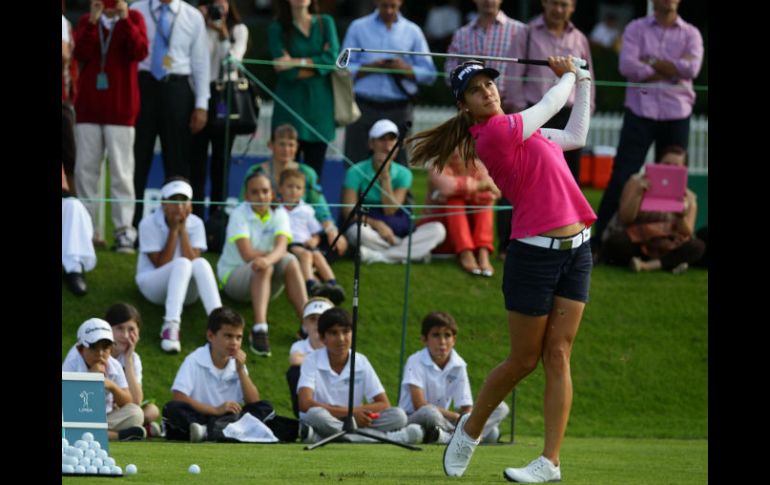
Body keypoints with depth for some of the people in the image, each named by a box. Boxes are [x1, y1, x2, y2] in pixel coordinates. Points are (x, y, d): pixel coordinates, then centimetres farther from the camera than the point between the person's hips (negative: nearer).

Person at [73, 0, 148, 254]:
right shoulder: (86, 21, 11)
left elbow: (140, 52, -12)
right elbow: (80, 54, -5)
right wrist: (93, 21, -14)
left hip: (120, 108, -3)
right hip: (88, 105, 3)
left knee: (121, 172, -5)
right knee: (85, 170, 3)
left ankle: (124, 232, -5)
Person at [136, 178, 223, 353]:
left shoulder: (195, 224, -2)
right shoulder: (149, 224, -10)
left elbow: (193, 260, -15)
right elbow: (161, 265, -16)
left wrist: (183, 229, -18)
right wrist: (173, 230, -17)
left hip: (187, 290, 3)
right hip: (152, 284, -3)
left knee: (201, 263, -31)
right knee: (182, 264, -35)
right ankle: (171, 326, -52)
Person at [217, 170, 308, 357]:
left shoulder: (279, 214, -3)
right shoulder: (239, 214, -12)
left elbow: (281, 247, -23)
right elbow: (247, 255, -24)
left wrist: (268, 259, -44)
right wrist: (275, 255, -18)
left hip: (267, 282, 4)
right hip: (233, 275, -4)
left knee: (290, 262, -27)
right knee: (262, 268, -36)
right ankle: (259, 329, -53)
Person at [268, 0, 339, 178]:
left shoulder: (325, 23, 10)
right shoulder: (277, 28, 2)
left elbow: (332, 57, -5)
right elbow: (287, 72, -7)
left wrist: (297, 62, -11)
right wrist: (316, 63, -6)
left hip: (319, 105, 2)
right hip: (291, 104, -2)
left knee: (315, 170, 1)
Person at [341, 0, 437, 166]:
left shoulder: (413, 32, 12)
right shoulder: (358, 28, 11)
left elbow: (429, 74, 8)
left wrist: (407, 70, -10)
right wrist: (370, 68, -11)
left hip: (399, 110, 0)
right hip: (364, 107, 0)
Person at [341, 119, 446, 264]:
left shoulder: (403, 174, 5)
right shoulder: (356, 172, -3)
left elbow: (390, 210, -5)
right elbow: (348, 211, -10)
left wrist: (385, 176, -11)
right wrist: (377, 224, -25)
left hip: (398, 233, 4)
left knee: (438, 229, -21)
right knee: (357, 230, -39)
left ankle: (378, 255, -32)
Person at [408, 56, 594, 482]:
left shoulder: (518, 128, 14)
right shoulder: (495, 132, -13)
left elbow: (574, 136, 26)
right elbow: (549, 106, -2)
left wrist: (583, 82, 25)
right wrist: (569, 77, 18)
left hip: (575, 250, 7)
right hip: (535, 252, -7)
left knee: (558, 356, 1)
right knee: (523, 361, 3)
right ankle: (470, 429, 27)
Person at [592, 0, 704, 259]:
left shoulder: (690, 34, 7)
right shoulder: (636, 29, 4)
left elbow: (692, 68, -10)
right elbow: (627, 66, -11)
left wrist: (650, 62, -10)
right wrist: (670, 70, -11)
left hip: (676, 114, 2)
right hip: (640, 111, -2)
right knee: (622, 177, -6)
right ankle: (598, 239, -2)